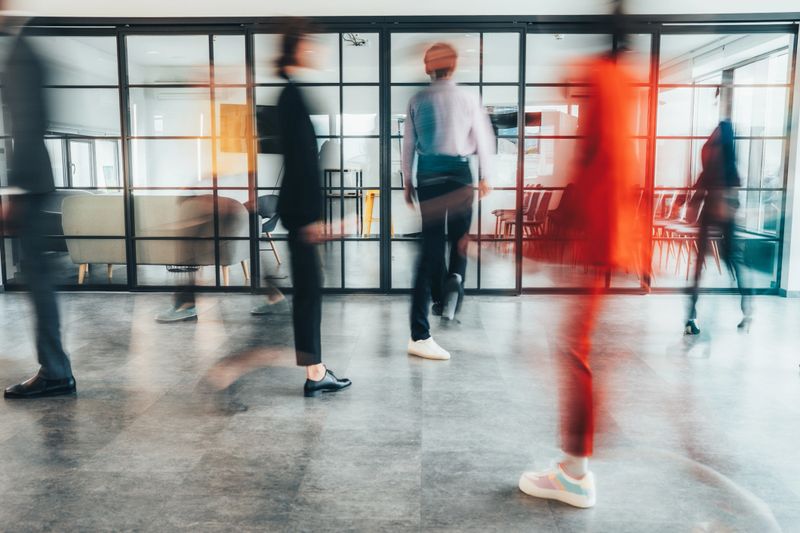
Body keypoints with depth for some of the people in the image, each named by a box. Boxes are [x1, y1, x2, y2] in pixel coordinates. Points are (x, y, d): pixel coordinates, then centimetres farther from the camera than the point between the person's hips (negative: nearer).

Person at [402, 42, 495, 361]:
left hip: (427, 175, 2)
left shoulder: (417, 101, 3)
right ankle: (454, 280, -13)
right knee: (460, 238, 17)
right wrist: (485, 176, 14)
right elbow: (484, 139, 2)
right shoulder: (467, 99, -1)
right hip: (459, 173, -2)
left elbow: (408, 143, 5)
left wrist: (407, 181, 14)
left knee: (431, 244, 8)